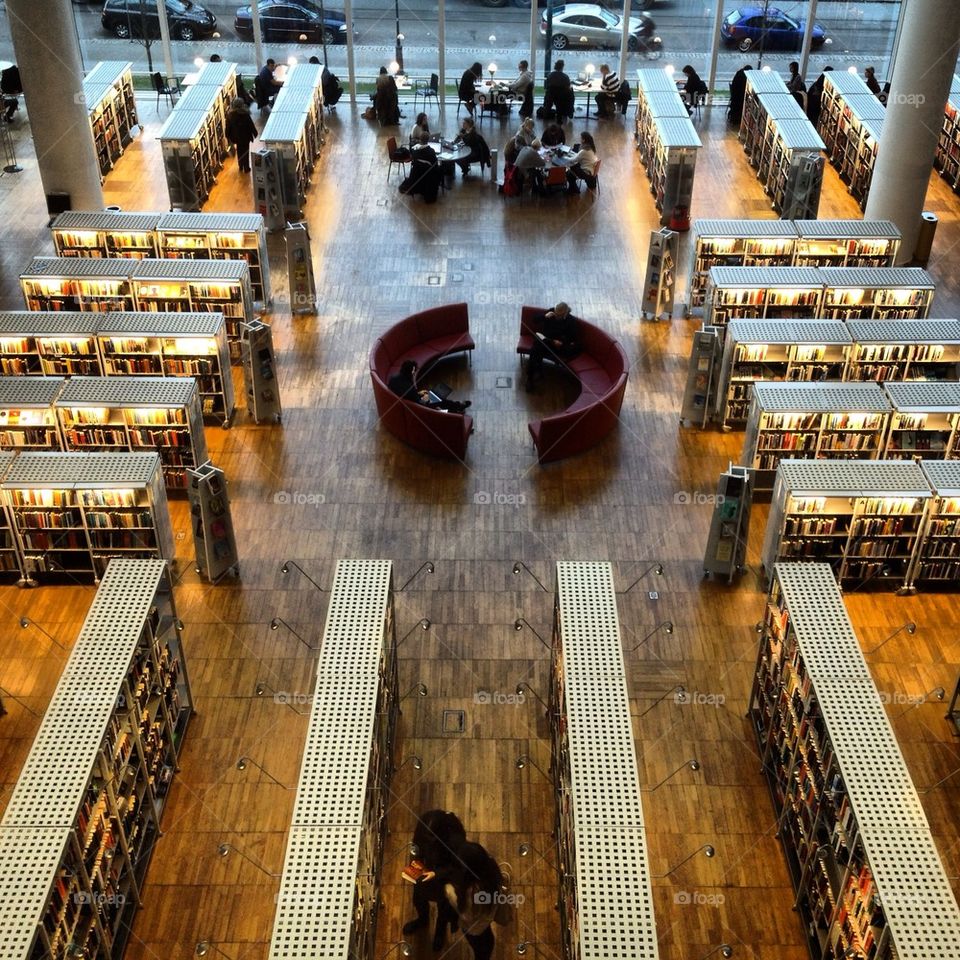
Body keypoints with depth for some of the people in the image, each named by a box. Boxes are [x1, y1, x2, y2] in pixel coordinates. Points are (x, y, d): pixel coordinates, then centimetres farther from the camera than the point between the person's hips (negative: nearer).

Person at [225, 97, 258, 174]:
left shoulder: (230, 114, -12)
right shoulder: (245, 114, -21)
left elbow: (228, 127, -3)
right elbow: (251, 125, -13)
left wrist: (228, 136, 10)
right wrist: (255, 133, 2)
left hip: (236, 136, 3)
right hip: (245, 136, -3)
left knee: (239, 151, 20)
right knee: (245, 152, 11)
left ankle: (240, 167, 32)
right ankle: (246, 168, 18)